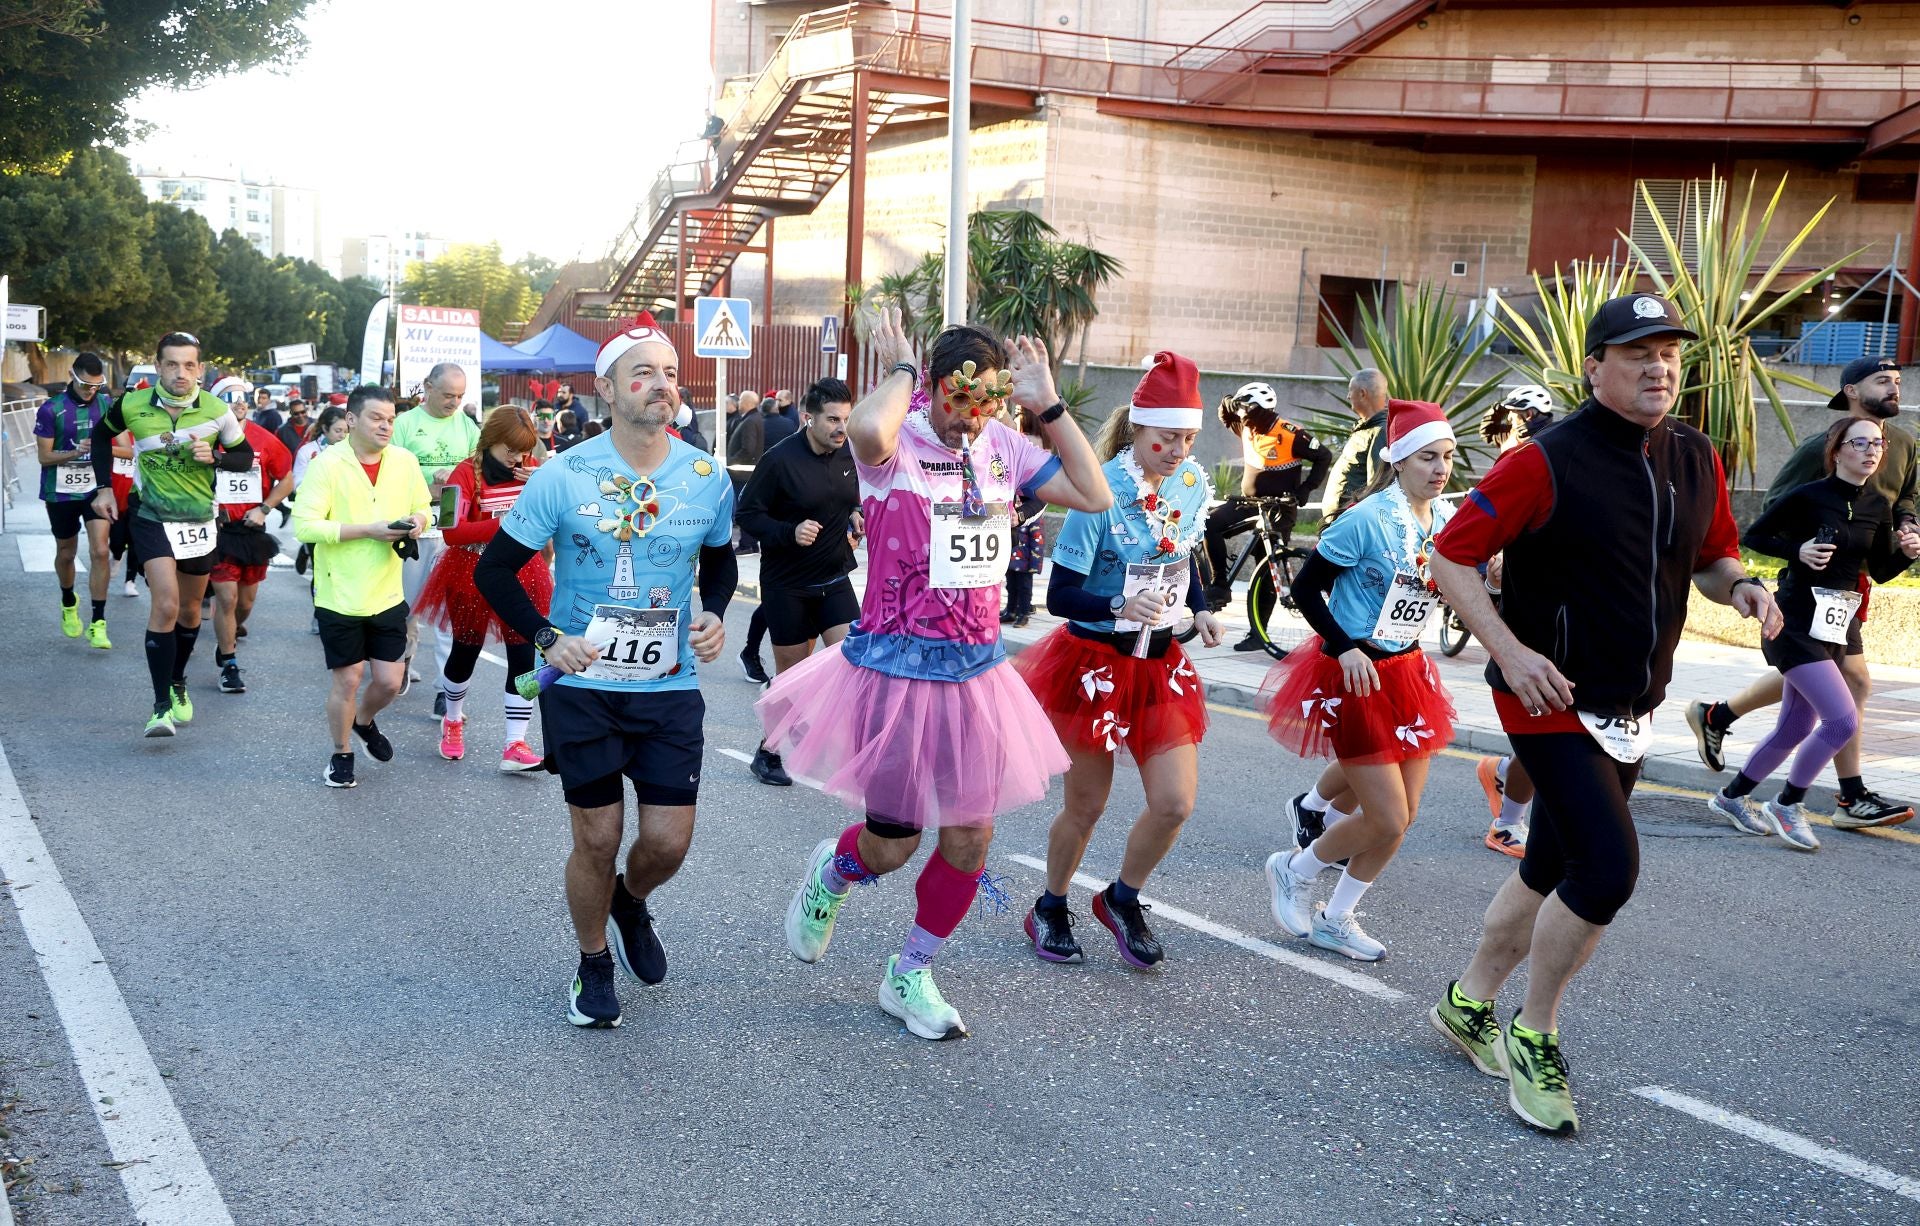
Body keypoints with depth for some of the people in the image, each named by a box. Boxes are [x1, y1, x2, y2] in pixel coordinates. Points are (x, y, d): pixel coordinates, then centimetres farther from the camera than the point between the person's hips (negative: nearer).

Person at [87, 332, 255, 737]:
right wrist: (104, 487, 4)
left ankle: (178, 684, 39)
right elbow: (101, 435, 11)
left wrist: (214, 457, -20)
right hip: (152, 518, -2)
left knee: (189, 609, 15)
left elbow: (245, 457, 1)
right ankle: (162, 705, -13)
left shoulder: (217, 410, -10)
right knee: (165, 605, -18)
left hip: (199, 521, 2)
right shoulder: (133, 405, -9)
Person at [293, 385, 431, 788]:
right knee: (348, 680, 5)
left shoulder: (405, 461, 0)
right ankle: (342, 754, 27)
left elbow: (422, 509, 14)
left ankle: (364, 722, 41)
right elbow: (304, 526, -19)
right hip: (340, 597, -4)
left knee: (390, 681, 8)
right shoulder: (327, 464, -13)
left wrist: (417, 522, -10)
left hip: (387, 595, 4)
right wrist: (368, 530, -23)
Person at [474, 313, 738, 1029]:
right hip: (583, 684, -2)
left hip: (671, 686, 2)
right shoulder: (562, 477, -10)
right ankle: (594, 965, 30)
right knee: (598, 840, 4)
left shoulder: (708, 479, -2)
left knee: (668, 842, 1)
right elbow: (493, 571, -2)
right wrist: (546, 639, -15)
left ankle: (631, 904, 37)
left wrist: (715, 614, -2)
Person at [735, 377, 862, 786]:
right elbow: (746, 514, -12)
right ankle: (768, 753, 24)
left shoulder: (850, 455, 1)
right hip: (787, 585, -4)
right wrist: (789, 533, -26)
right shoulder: (780, 459, -15)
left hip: (834, 580, 4)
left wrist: (857, 517, -3)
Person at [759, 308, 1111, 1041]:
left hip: (978, 671, 5)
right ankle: (830, 872, 44)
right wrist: (900, 369, -18)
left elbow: (1093, 496, -2)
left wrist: (1047, 404, -3)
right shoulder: (898, 443, -12)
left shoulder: (1002, 448, 4)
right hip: (898, 669, -5)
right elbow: (868, 431, -38)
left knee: (968, 843, 10)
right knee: (891, 847, 7)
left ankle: (910, 978, 32)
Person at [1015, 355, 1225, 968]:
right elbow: (1060, 596, -21)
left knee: (1175, 802, -3)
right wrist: (1120, 606, -38)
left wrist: (1200, 609, 0)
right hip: (1094, 662, -5)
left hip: (1159, 663, 5)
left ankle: (1123, 899, 25)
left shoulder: (1194, 486, -3)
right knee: (1086, 806, 8)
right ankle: (1050, 909, 34)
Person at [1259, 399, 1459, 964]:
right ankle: (1295, 870, 21)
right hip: (1354, 674, -7)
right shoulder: (1368, 518, -19)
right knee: (1388, 820, -6)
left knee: (1402, 814, 10)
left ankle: (1335, 919, 28)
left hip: (1406, 670, 7)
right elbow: (1305, 588, -14)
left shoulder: (1446, 519, 1)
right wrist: (1345, 648, -20)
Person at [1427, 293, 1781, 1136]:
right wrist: (1508, 650, -23)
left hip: (1630, 713, 7)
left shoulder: (1696, 462, 5)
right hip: (1553, 704, -7)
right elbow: (1452, 559, -13)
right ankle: (1535, 1036, 5)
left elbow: (1712, 558, 19)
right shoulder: (1546, 464, -15)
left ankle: (1469, 1005, 36)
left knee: (1552, 873, 15)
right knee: (1608, 867, -16)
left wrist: (1740, 586, -4)